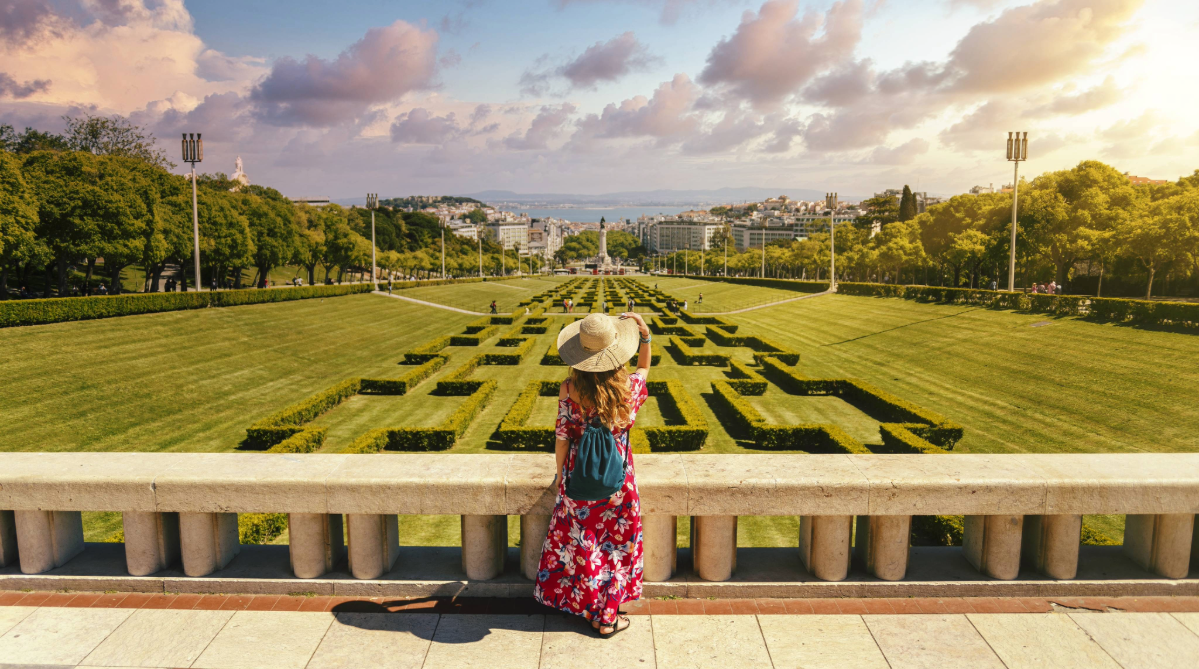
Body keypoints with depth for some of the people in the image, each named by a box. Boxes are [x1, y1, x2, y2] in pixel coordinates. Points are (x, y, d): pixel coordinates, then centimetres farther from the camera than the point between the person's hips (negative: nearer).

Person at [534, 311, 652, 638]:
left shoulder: (569, 389, -19)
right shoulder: (628, 386, -17)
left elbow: (562, 436, -8)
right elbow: (644, 368, 9)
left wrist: (560, 473, 7)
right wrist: (645, 335, -2)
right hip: (617, 474, 0)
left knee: (579, 539, 19)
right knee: (615, 540, 17)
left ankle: (575, 602, 36)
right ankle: (606, 617, 27)